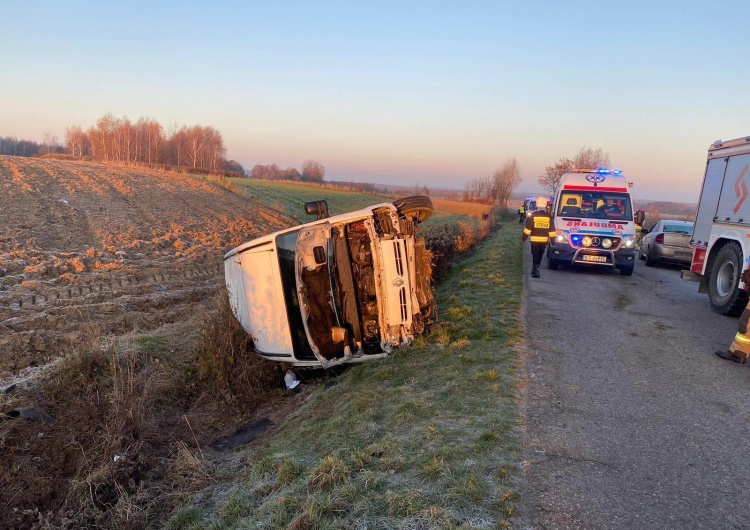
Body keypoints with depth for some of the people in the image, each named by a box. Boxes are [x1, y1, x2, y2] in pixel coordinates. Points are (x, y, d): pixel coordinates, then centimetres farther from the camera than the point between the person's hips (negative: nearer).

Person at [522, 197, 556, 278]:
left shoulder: (533, 215, -7)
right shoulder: (549, 216, -1)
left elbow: (528, 228, -6)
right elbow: (552, 230, 1)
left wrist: (524, 237, 2)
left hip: (534, 240, -2)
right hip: (544, 240, 2)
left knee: (535, 255, 2)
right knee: (539, 256, 17)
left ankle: (536, 269, -13)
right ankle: (535, 269, 28)